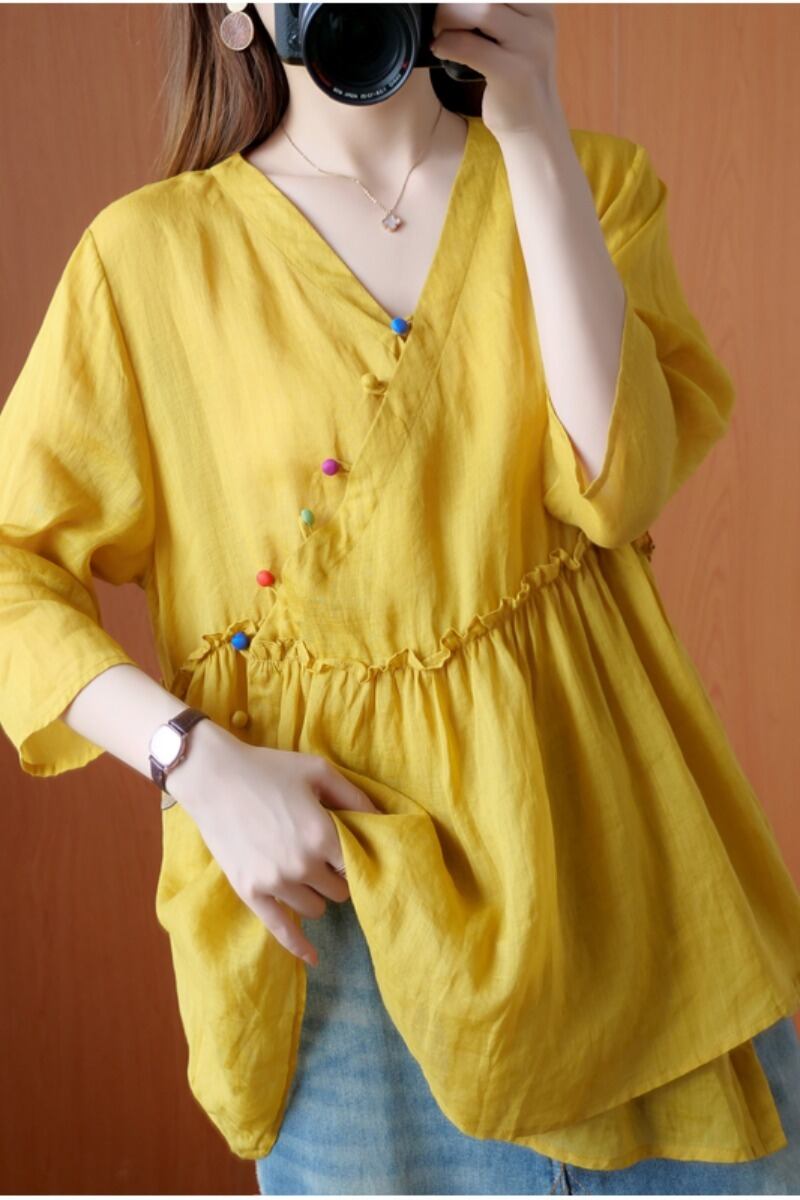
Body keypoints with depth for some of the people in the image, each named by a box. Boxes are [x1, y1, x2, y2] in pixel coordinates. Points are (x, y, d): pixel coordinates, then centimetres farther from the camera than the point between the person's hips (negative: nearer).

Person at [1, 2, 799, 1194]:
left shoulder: (590, 181, 5)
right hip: (348, 856, -2)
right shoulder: (156, 251, -1)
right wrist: (198, 764, -15)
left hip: (602, 828, 2)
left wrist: (536, 137, -13)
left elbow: (616, 481, -11)